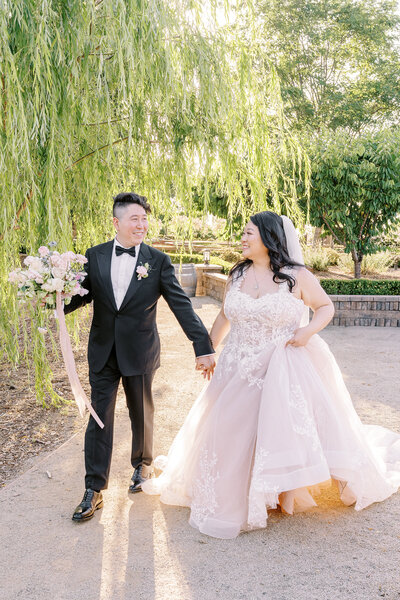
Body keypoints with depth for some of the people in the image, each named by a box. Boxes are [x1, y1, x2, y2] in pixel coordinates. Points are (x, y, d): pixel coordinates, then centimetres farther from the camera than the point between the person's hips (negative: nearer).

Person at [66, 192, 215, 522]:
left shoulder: (157, 260, -6)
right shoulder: (95, 256, 0)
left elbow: (181, 305, -9)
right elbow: (81, 294, 5)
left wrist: (204, 345, -16)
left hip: (140, 352, -1)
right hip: (103, 352, 1)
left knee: (142, 414, 16)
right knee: (99, 417, 4)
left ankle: (142, 464, 41)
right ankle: (94, 490, 14)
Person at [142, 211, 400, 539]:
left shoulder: (297, 276, -8)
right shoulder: (237, 275, 5)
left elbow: (326, 307, 1)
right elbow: (224, 317, 16)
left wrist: (309, 331, -17)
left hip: (284, 372, -4)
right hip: (240, 370, 5)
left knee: (286, 426, -15)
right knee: (230, 430, 9)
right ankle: (234, 496, 33)